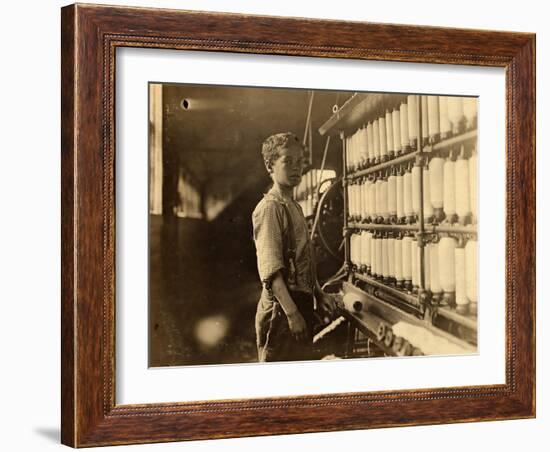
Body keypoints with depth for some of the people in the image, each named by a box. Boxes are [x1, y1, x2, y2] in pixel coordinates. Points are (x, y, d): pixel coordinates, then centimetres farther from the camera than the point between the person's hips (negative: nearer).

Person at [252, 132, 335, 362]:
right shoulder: (270, 208, -13)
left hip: (300, 304, 10)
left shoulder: (294, 207, 16)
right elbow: (271, 269, -21)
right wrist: (292, 313, -26)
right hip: (281, 308, -10)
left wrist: (318, 293, 15)